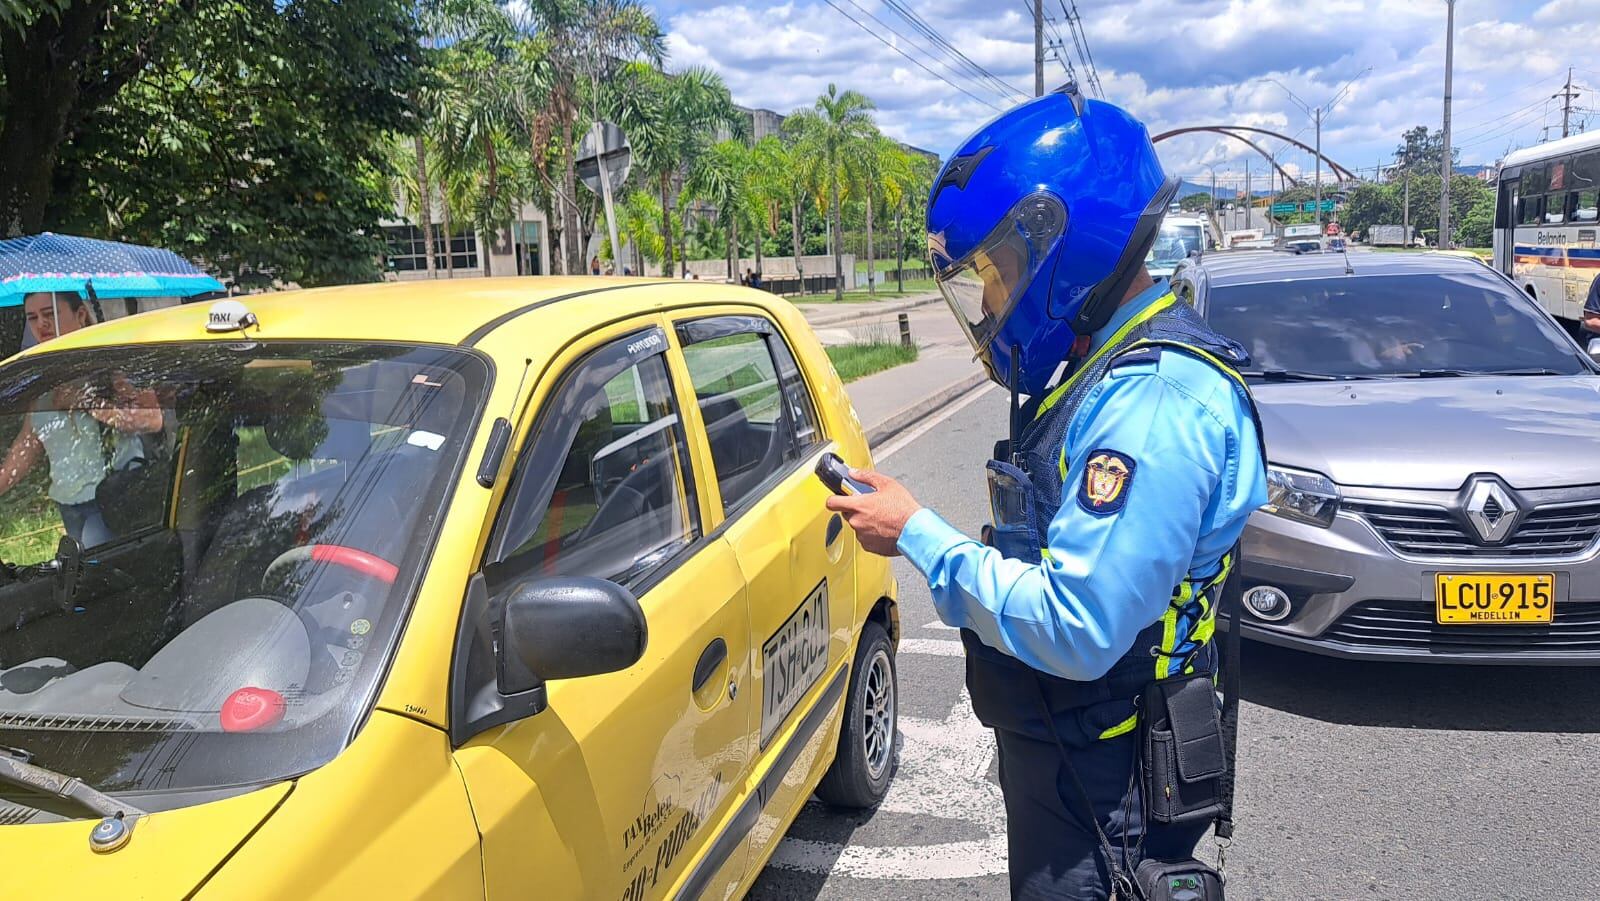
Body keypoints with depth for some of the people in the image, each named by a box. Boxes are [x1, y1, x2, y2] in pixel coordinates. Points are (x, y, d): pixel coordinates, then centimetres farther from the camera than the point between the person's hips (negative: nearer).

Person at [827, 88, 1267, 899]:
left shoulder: (1155, 405, -27)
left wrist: (918, 536, -22)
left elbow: (1076, 632, -31)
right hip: (1060, 749, 9)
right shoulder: (1109, 371, 7)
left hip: (1102, 793, -9)